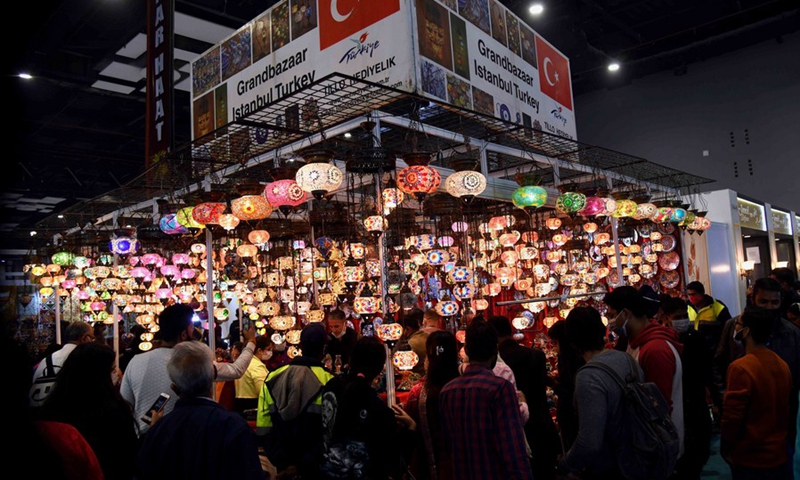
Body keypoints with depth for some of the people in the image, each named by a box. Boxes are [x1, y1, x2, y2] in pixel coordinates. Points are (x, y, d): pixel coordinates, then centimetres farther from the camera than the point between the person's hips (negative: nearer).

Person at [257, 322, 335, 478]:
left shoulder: (272, 379, -1)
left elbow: (263, 430, 0)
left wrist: (283, 463, -2)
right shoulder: (328, 383, -16)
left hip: (285, 468, 4)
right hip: (318, 468, -4)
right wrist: (303, 465, -13)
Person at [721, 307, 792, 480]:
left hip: (750, 459, -6)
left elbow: (732, 415, -19)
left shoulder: (741, 368, -23)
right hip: (779, 454, 6)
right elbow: (785, 408, 10)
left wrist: (725, 448, -5)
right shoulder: (783, 365, 0)